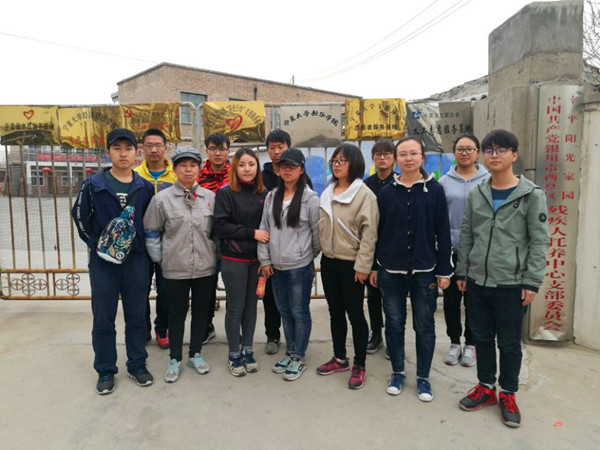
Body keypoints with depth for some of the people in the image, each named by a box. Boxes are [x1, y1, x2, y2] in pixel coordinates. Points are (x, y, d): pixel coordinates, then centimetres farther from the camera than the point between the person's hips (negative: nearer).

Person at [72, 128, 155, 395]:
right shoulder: (94, 184, -3)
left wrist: (144, 244, 1)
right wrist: (94, 243, 0)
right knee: (103, 319, 9)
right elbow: (80, 215, 6)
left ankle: (137, 365, 27)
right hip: (103, 261, -1)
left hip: (136, 260, 2)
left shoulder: (145, 187, 3)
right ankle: (105, 370, 25)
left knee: (137, 316, 11)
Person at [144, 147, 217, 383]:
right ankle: (175, 359, 28)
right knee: (177, 314, 11)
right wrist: (158, 258, 0)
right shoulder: (162, 198, -6)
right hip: (175, 268, -2)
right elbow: (151, 232, 1)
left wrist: (215, 253, 8)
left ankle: (196, 354, 32)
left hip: (205, 266, 3)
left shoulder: (210, 197, 1)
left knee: (201, 311, 14)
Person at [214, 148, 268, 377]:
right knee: (235, 307, 5)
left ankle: (247, 350, 28)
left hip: (256, 258, 4)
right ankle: (234, 354, 21)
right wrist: (252, 233, -18)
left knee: (251, 305, 13)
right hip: (233, 259, -3)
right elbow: (220, 226, -14)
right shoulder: (226, 193, -8)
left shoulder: (264, 194, 2)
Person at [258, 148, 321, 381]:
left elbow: (317, 233, -5)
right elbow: (264, 229, 7)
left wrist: (311, 257, 5)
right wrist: (265, 259, 4)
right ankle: (290, 352, 34)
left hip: (300, 266, -5)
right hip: (276, 265, 5)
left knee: (299, 312, 6)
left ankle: (299, 357, 23)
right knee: (284, 311, 17)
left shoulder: (310, 198, -11)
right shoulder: (271, 196, 5)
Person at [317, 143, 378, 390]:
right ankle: (339, 358, 33)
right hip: (328, 261, 7)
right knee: (335, 312, 16)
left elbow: (369, 233, -15)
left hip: (351, 264, -6)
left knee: (355, 314, 4)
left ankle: (359, 366, 20)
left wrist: (362, 266, -17)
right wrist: (322, 252, 12)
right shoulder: (327, 193, 9)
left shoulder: (365, 194, -11)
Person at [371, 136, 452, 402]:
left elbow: (443, 233, -2)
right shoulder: (387, 192, 2)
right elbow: (377, 232, 5)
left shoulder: (434, 190, -2)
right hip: (390, 270, 2)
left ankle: (423, 378, 27)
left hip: (424, 271, -1)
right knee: (394, 323, 12)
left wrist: (444, 270, -4)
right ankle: (397, 372, 30)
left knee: (424, 326, 9)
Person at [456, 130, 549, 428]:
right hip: (477, 282, 4)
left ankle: (508, 395, 28)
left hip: (511, 284, -4)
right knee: (482, 338, 15)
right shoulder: (476, 194, 7)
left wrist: (531, 282, -10)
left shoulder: (532, 195, -5)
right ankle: (486, 387, 32)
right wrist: (462, 272, 7)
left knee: (509, 343, 10)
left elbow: (539, 241, -6)